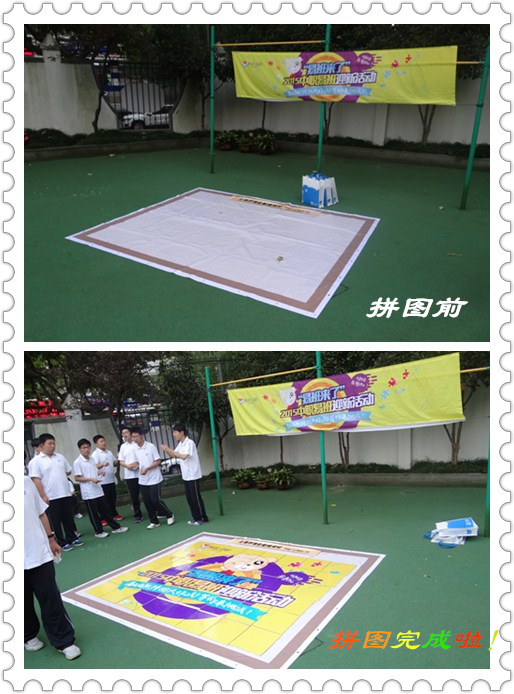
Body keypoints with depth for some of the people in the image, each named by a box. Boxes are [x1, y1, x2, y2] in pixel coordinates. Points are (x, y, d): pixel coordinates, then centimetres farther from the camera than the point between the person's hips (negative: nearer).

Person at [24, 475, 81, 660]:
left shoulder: (26, 482, -2)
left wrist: (51, 538, 13)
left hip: (39, 553, 2)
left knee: (51, 599, 7)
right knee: (24, 602, 15)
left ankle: (64, 641, 20)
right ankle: (28, 636, 41)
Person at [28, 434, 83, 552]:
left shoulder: (60, 457, 10)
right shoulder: (36, 461, -7)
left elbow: (68, 471, 20)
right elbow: (36, 480, -13)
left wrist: (59, 477, 8)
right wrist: (43, 496, -17)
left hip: (65, 494, 5)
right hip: (50, 497, -5)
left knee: (68, 518, 13)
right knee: (55, 521, 5)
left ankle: (72, 538, 25)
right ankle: (62, 543, 14)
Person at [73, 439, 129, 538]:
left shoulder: (92, 459, 10)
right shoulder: (77, 462, -11)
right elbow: (77, 478, -13)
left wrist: (100, 473, -1)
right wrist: (91, 479, -22)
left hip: (98, 490, 6)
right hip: (88, 493, -6)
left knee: (105, 510, 13)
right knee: (94, 513, 4)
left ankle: (115, 527, 21)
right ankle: (98, 531, 17)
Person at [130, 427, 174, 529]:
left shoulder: (151, 446, -12)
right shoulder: (134, 449, 4)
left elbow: (158, 461, -11)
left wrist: (147, 469, -20)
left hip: (154, 479, -5)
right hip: (143, 480, 5)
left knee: (155, 500, -5)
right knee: (147, 502, 5)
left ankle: (169, 515, 16)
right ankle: (154, 521, 18)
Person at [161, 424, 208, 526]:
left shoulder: (190, 443, -19)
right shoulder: (180, 444, 9)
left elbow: (184, 456, -30)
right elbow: (174, 455, 16)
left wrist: (170, 450, -27)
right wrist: (167, 450, -4)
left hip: (193, 475, -9)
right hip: (186, 476, 9)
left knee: (196, 497, -2)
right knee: (189, 498, 12)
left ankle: (203, 518, 7)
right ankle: (196, 518, 20)